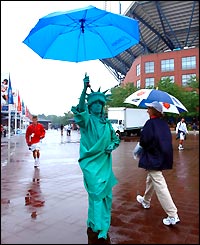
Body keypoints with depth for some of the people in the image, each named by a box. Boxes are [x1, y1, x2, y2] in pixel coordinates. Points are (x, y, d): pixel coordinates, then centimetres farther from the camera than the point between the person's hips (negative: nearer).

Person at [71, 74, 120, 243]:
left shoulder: (106, 122, 12)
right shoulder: (87, 119, -4)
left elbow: (115, 138, 19)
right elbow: (80, 108, -26)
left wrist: (112, 145, -4)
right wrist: (85, 89, -38)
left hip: (105, 162, 5)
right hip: (91, 162, -5)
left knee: (106, 194, 10)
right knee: (96, 193, -7)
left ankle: (97, 227, 29)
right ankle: (99, 229, 7)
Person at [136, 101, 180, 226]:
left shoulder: (150, 123, -17)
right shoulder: (164, 123, 7)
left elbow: (144, 141, -21)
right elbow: (168, 140, 12)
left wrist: (142, 145, 1)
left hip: (153, 158, -9)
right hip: (163, 158, 9)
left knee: (159, 185, -5)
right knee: (150, 179, 26)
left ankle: (173, 215, -3)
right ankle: (146, 200, 45)